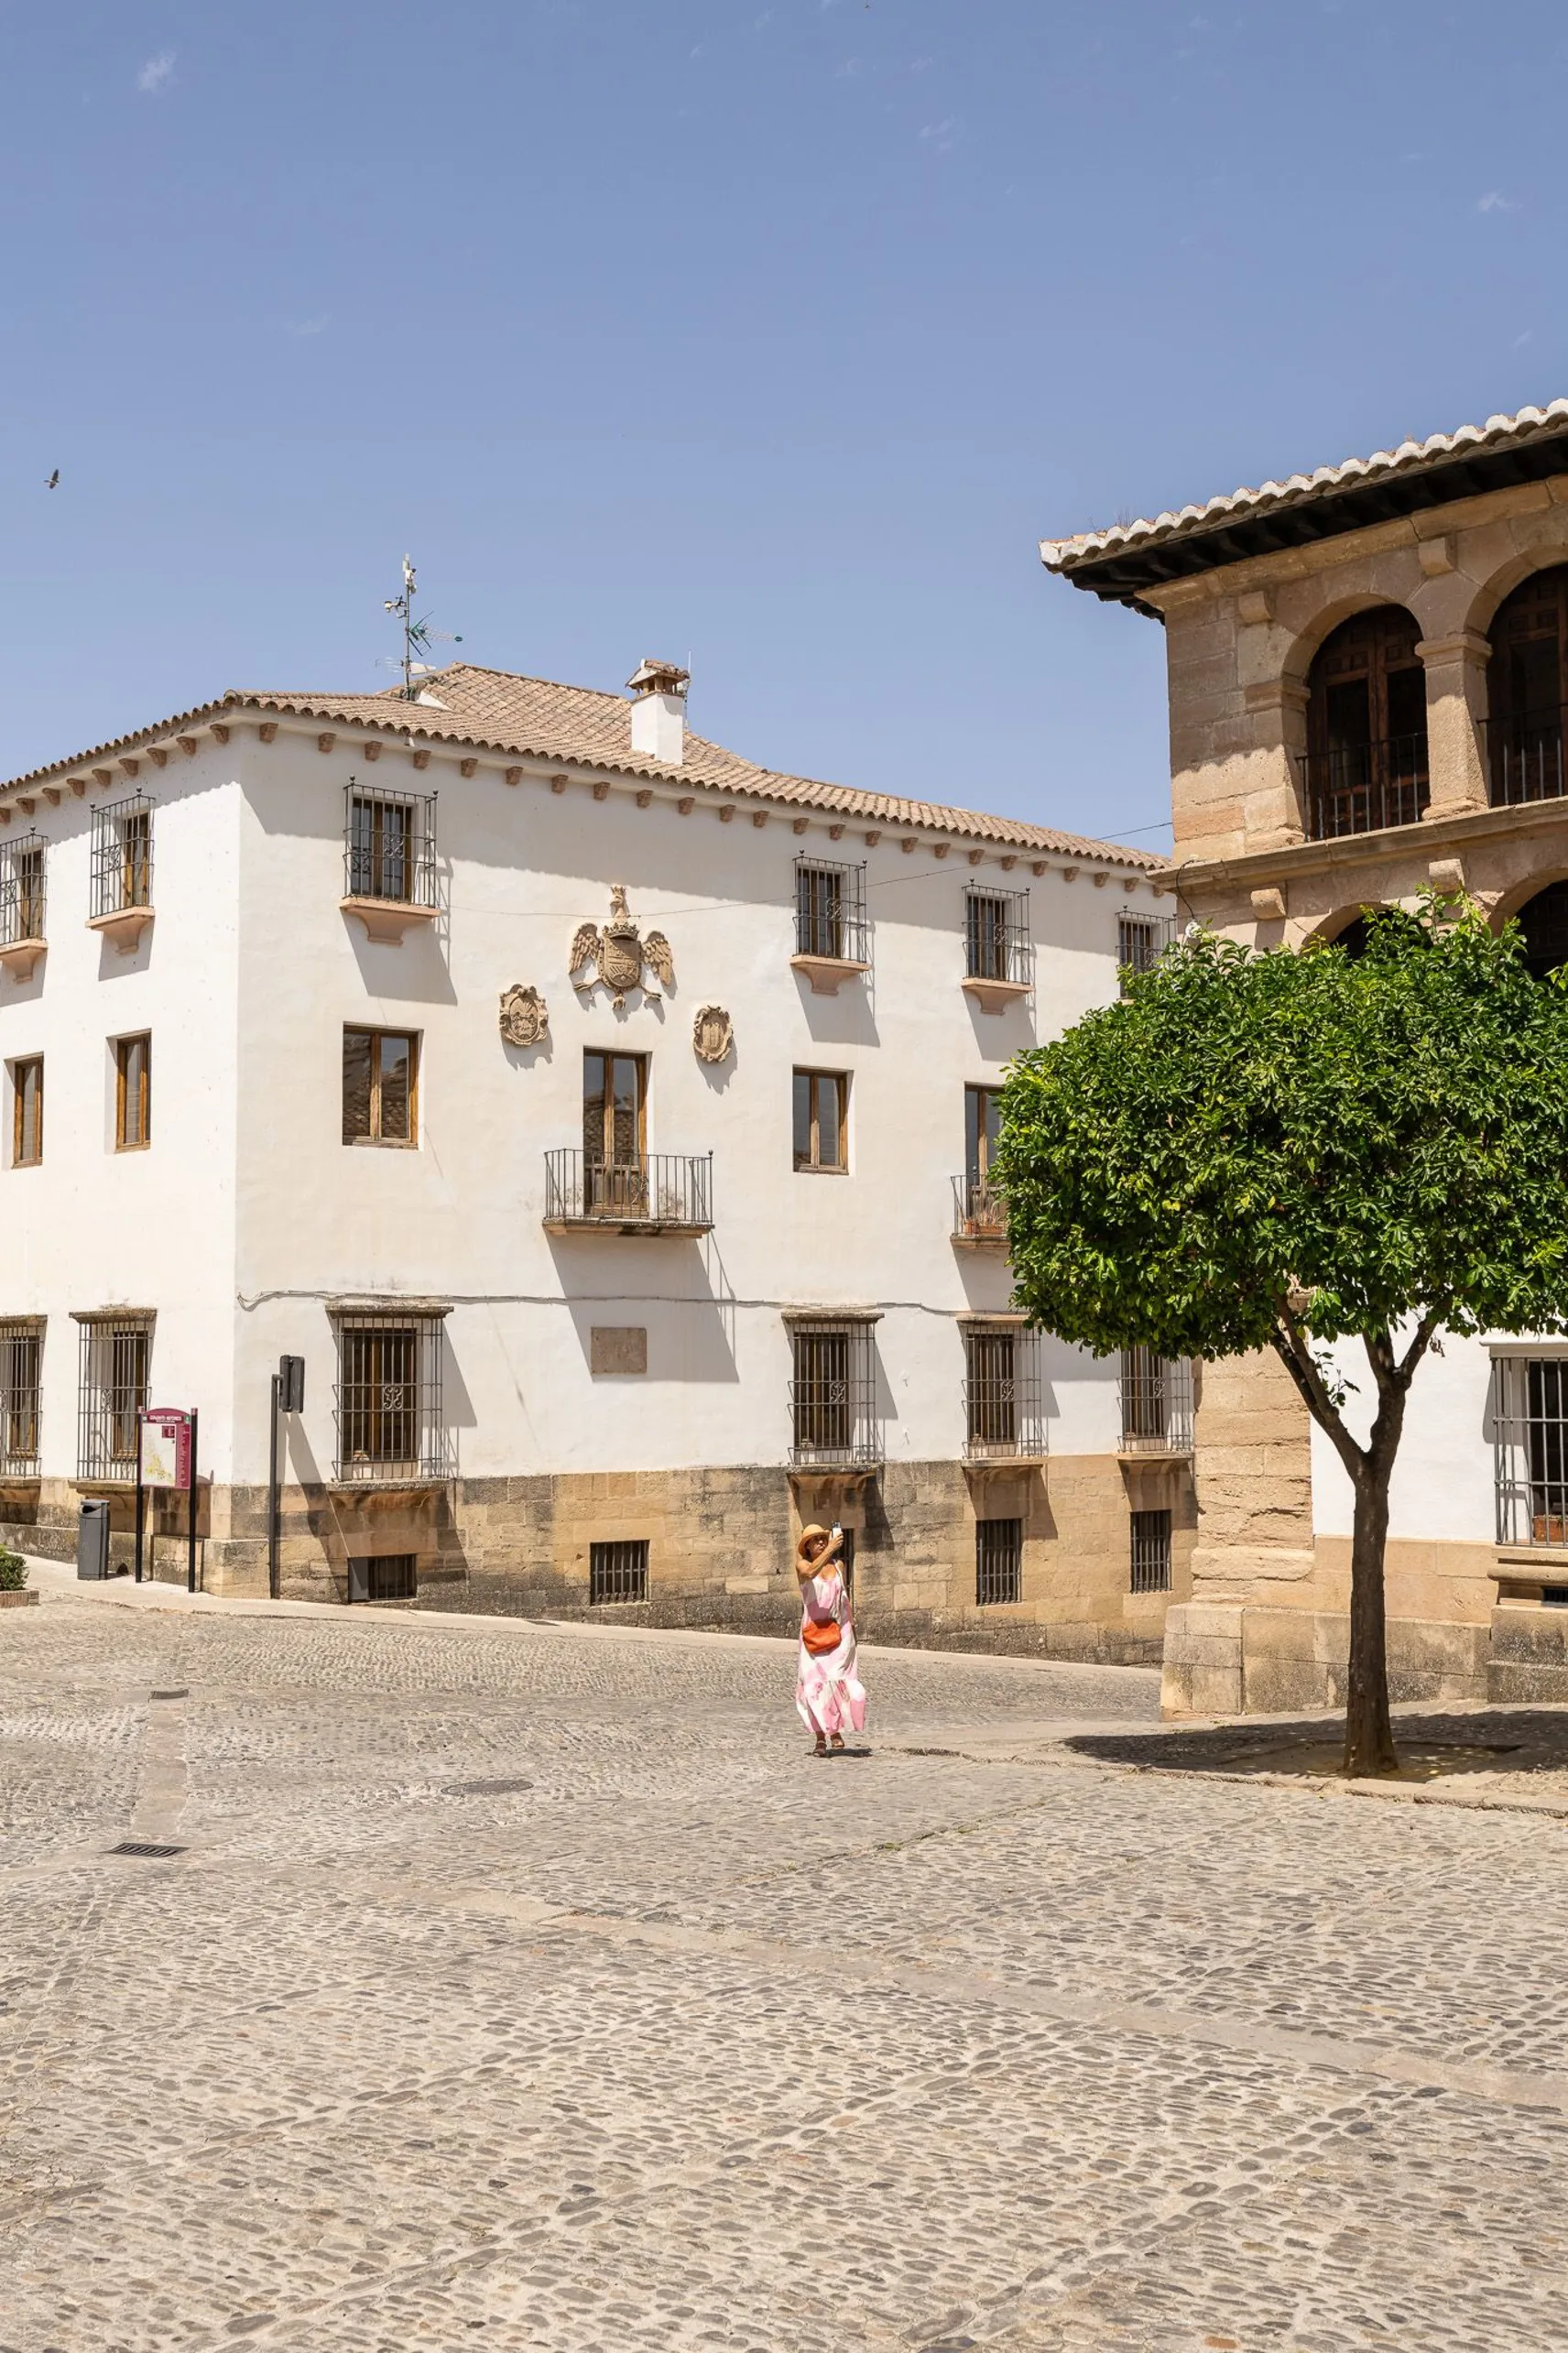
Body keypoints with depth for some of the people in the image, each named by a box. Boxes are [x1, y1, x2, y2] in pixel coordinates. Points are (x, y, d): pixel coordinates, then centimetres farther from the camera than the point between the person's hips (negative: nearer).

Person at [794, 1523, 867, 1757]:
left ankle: (835, 1733, -2)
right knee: (814, 1683, -4)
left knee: (834, 1679, -12)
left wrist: (851, 1624, 13)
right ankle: (821, 1738, 2)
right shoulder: (802, 1564, 1)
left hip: (839, 1630, 1)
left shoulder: (838, 1564, 11)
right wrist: (831, 1549, -29)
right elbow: (810, 1573, -24)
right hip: (813, 1631, -1)